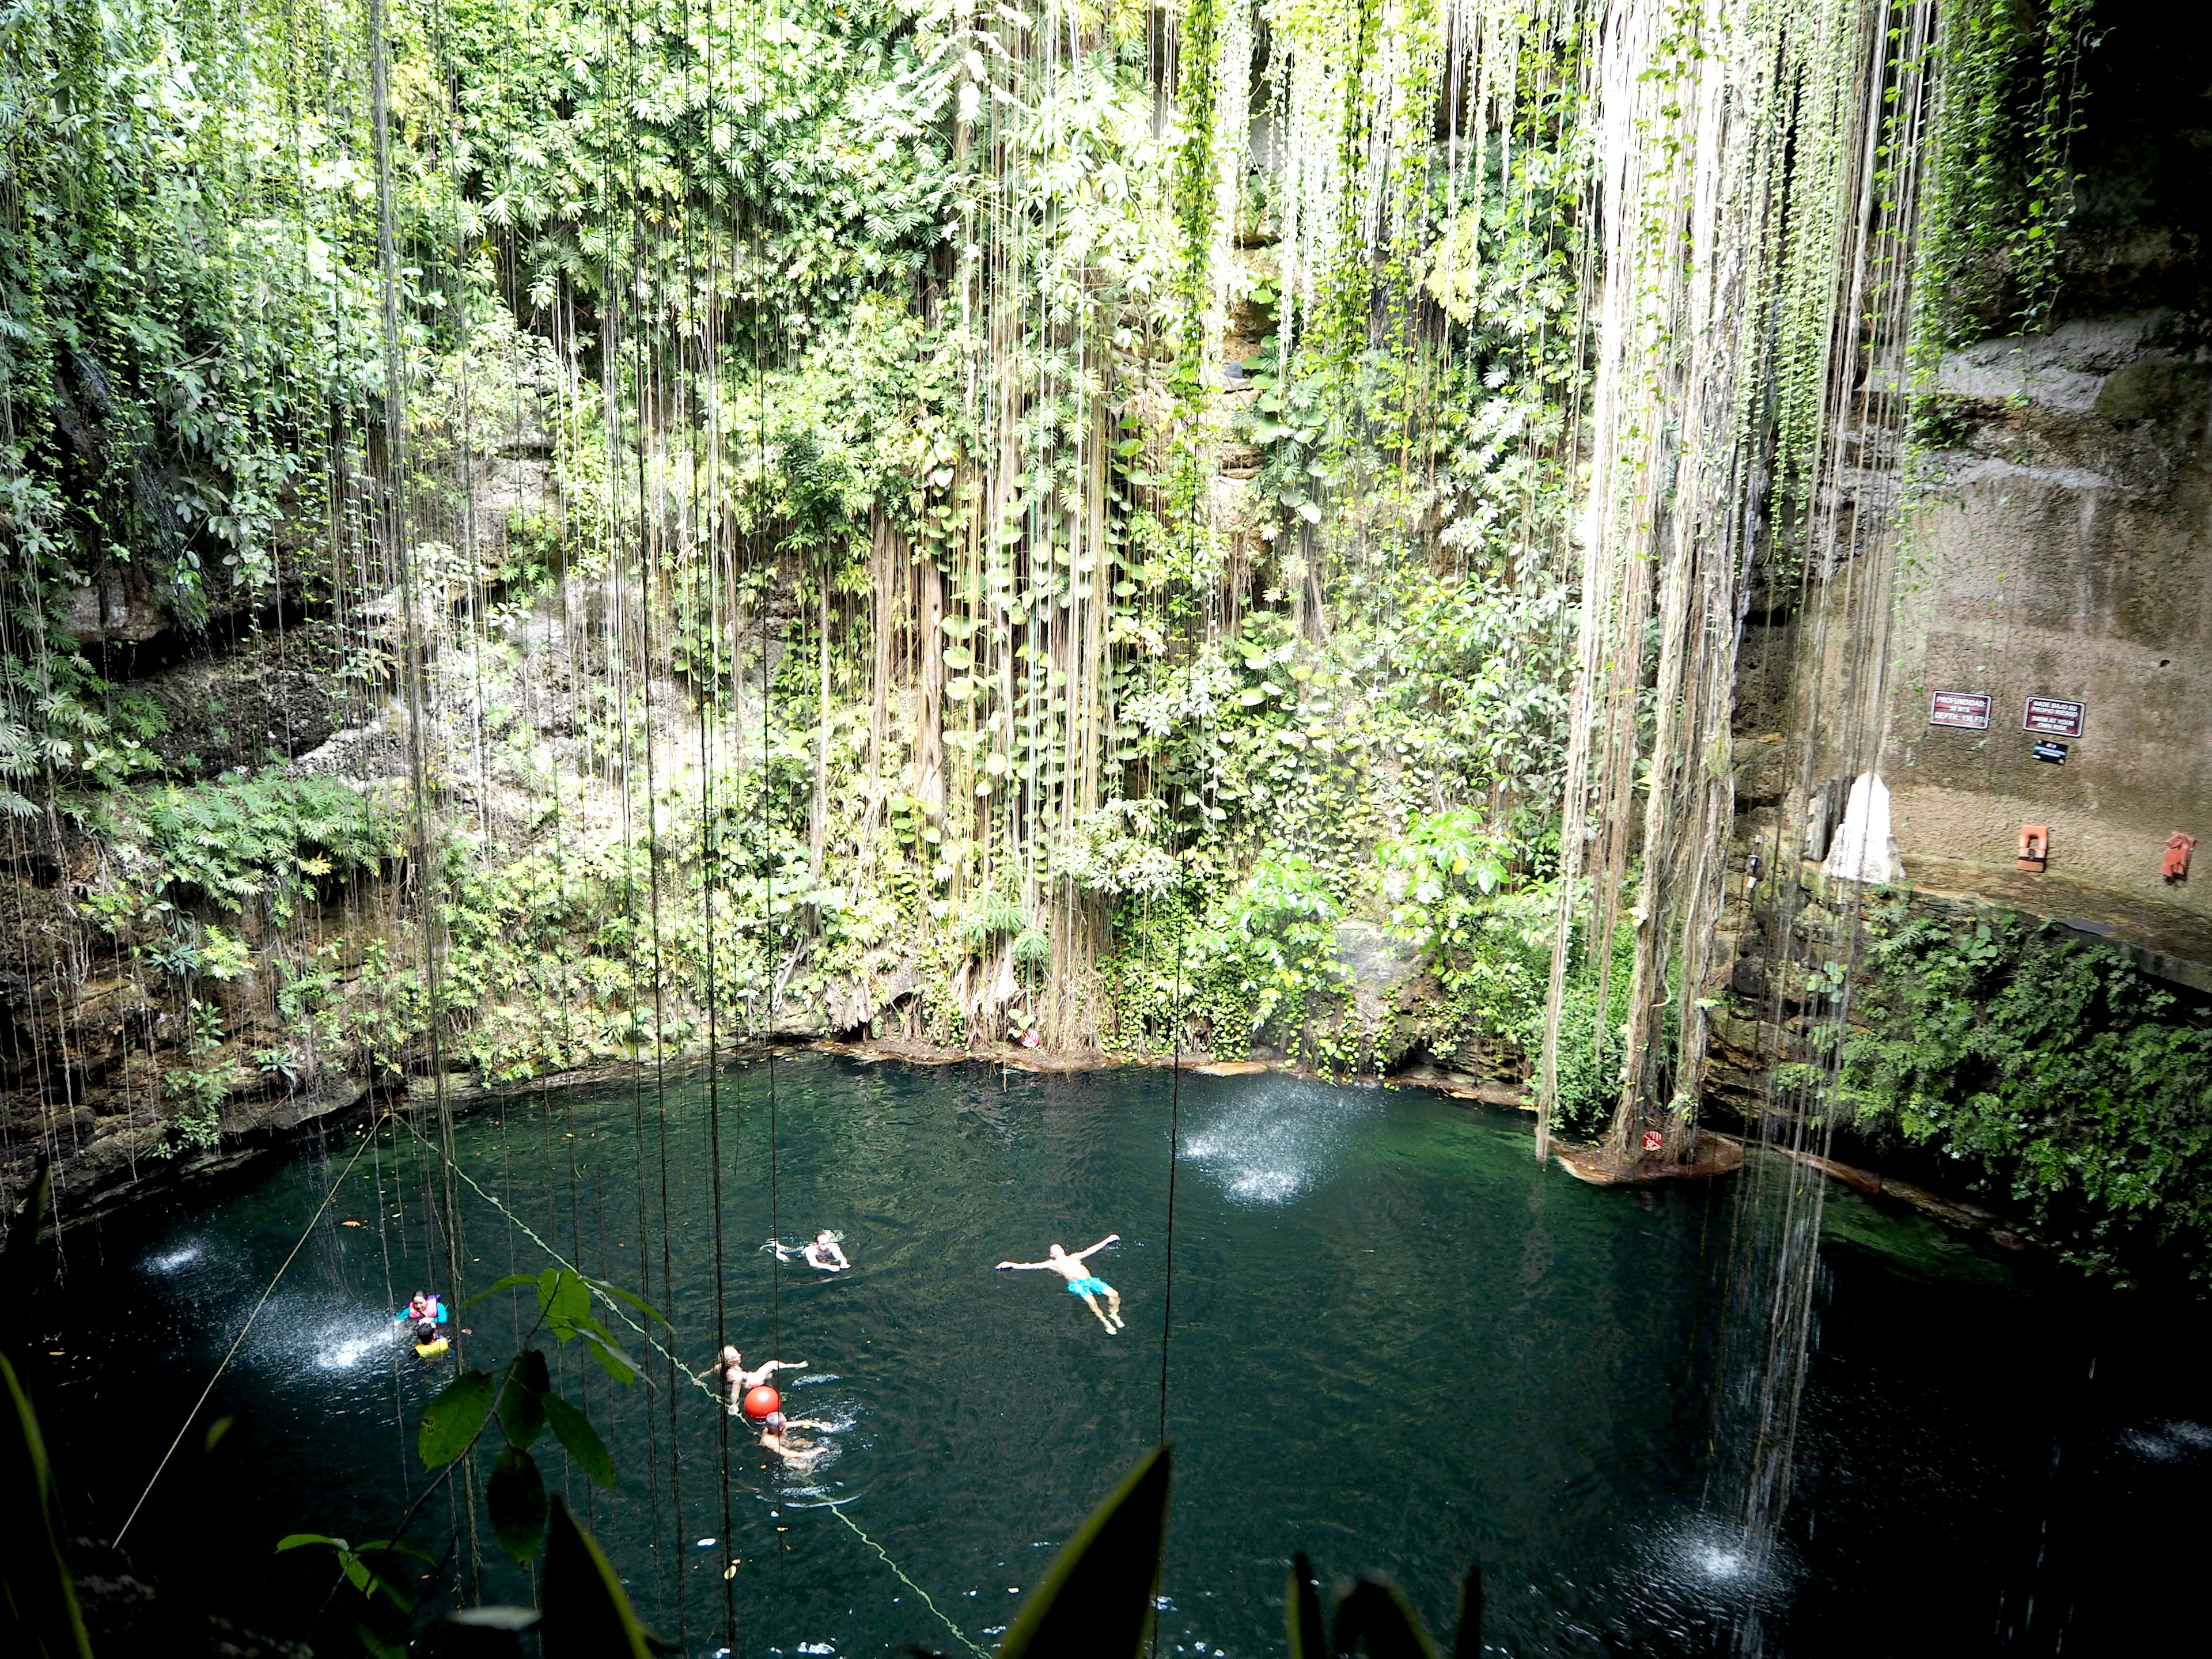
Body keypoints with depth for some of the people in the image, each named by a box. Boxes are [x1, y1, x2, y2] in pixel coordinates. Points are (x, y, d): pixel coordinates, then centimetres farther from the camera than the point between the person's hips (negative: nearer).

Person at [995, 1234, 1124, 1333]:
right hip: (1077, 1284, -3)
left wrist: (1107, 1240, 34)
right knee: (1090, 1300, -36)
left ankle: (1114, 1314, 6)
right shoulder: (1053, 1264, 19)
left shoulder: (1074, 1258, 29)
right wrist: (1011, 1264, 12)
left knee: (1114, 1294, -19)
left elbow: (1092, 1250, 33)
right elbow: (1030, 1266, 16)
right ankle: (1104, 1321, -17)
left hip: (1090, 1279, 3)